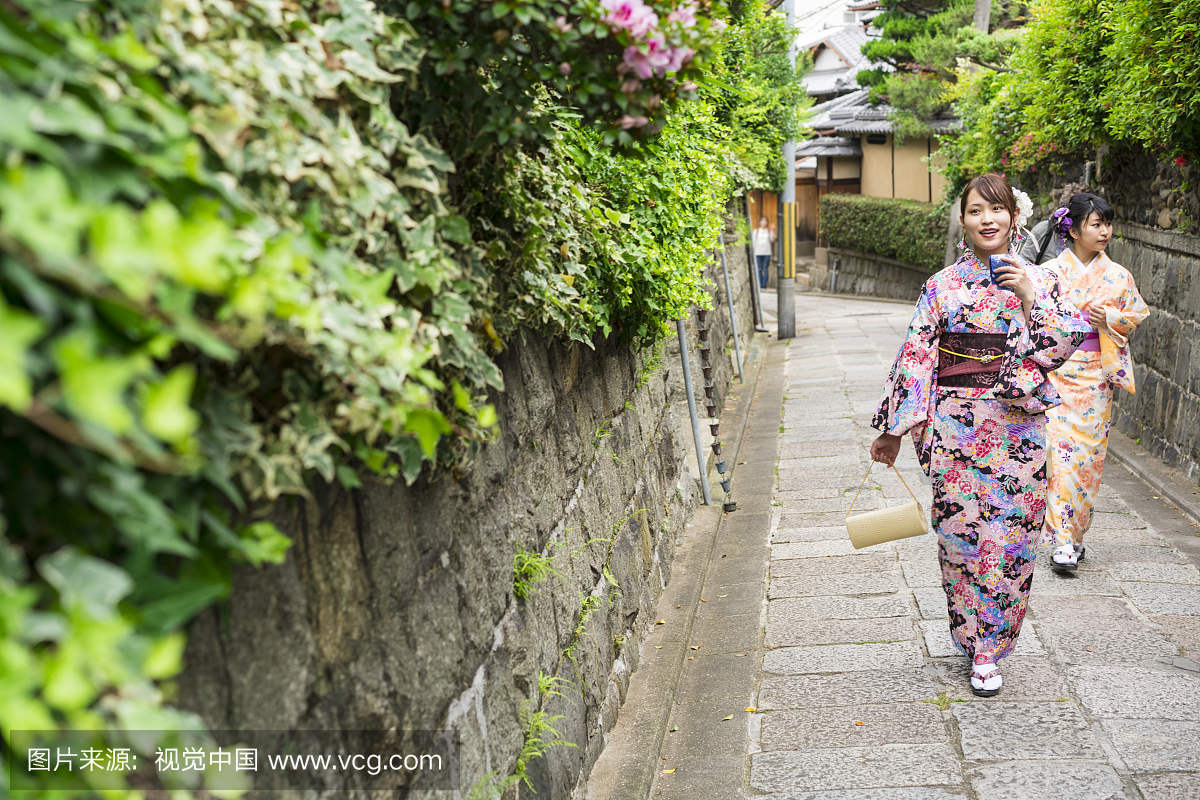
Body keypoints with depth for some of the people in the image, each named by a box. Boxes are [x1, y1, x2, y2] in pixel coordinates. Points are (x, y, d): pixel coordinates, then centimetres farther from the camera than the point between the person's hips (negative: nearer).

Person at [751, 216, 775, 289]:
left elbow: (772, 240, -6)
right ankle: (760, 285, 2)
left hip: (767, 253, -1)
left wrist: (772, 230, -13)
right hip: (758, 253, 1)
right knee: (759, 269, -1)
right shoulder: (756, 231, 10)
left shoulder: (769, 231, 7)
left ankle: (764, 285, -1)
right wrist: (754, 250, 3)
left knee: (766, 269, -4)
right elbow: (754, 241, 11)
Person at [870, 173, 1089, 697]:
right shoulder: (942, 285, 3)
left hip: (1018, 429, 1)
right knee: (960, 532, 2)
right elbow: (917, 355, 1)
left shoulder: (1038, 280, 5)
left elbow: (1062, 347, -1)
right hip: (956, 428, 0)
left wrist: (1032, 299, -14)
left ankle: (989, 647, 20)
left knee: (1010, 537, 3)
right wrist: (896, 428, -1)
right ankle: (977, 644, 20)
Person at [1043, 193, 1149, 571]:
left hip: (1095, 379, 2)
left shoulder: (1118, 276, 4)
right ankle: (1062, 540, 0)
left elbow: (1137, 316, 12)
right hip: (1055, 374, -2)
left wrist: (1109, 319, -7)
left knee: (1087, 454, 3)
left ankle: (1075, 532, 16)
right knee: (1060, 452, -7)